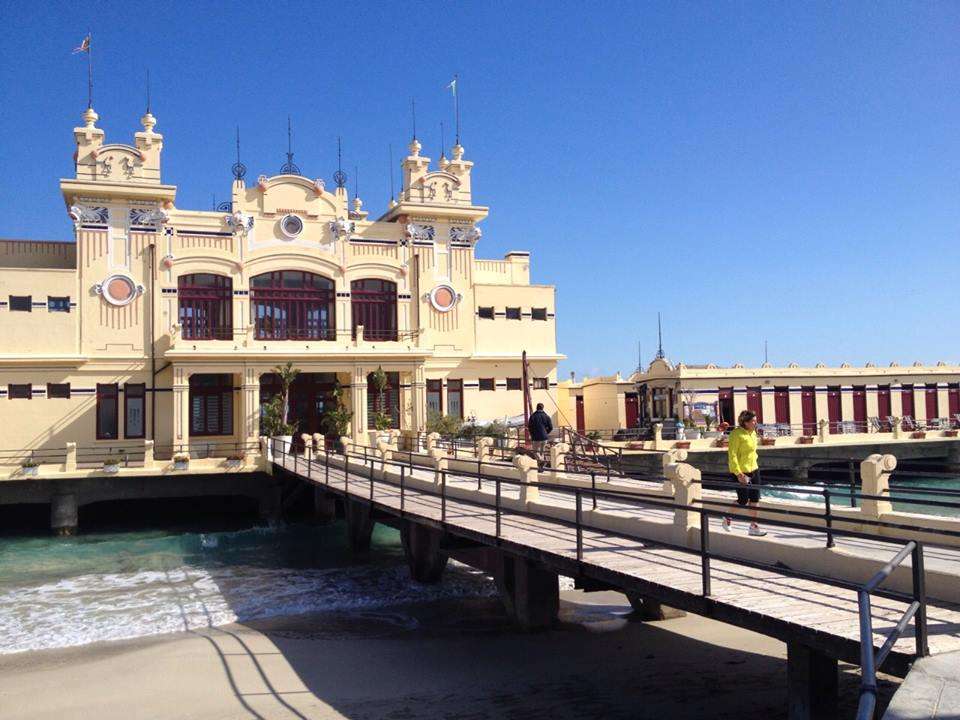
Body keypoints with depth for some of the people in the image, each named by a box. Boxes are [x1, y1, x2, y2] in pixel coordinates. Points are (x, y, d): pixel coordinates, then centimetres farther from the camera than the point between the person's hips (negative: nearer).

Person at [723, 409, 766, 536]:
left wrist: (754, 466, 19)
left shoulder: (753, 432, 8)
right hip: (741, 472, -8)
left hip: (754, 470, 8)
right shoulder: (737, 434, -17)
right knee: (743, 500, -2)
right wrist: (738, 474, -23)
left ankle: (753, 527, 13)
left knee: (755, 499, 5)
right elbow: (732, 455, -19)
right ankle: (727, 518, 22)